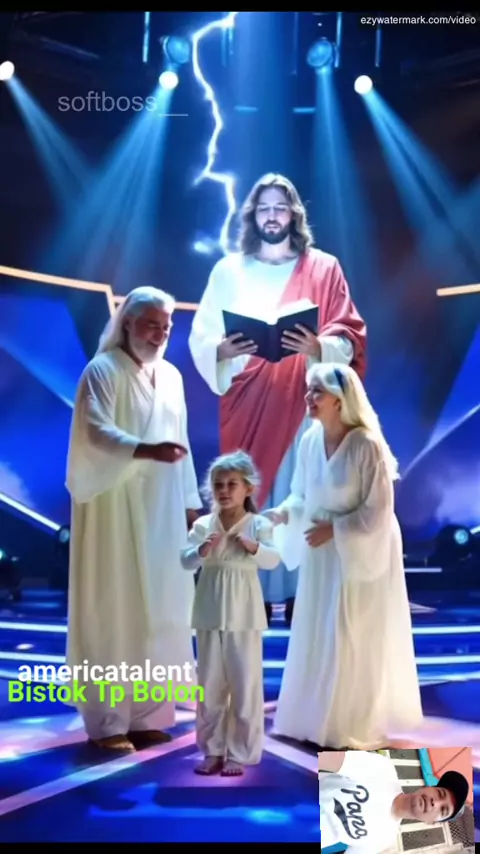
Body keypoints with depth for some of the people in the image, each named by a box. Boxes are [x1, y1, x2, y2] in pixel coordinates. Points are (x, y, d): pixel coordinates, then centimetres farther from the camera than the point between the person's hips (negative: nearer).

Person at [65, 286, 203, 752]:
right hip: (115, 508, -6)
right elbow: (95, 432, -20)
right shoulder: (102, 371, -6)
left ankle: (148, 713, 18)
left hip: (162, 510, 6)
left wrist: (190, 500, 12)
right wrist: (146, 450, -36)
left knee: (158, 609, 7)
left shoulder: (171, 377, 14)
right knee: (112, 610, -3)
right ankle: (107, 721, 6)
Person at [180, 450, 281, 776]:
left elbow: (273, 560, -18)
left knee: (246, 685, 4)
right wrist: (203, 549, -28)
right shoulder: (203, 525, 1)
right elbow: (186, 561, -8)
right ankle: (213, 750, 25)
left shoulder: (259, 524, -6)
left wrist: (253, 547, -36)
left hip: (244, 615, -3)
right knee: (210, 684, 12)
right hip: (210, 614, 3)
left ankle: (241, 753, 17)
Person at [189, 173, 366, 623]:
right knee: (248, 498, 0)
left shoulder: (324, 268, 7)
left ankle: (303, 593, 7)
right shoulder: (228, 270, 10)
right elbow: (200, 338, 5)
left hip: (304, 405, 0)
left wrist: (319, 348, -19)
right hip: (246, 405, 1)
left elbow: (350, 338, 1)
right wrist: (222, 350, -17)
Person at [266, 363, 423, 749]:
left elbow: (378, 512, -19)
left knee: (355, 641, 4)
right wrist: (283, 514, -13)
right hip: (321, 553, 6)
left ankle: (356, 726, 21)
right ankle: (317, 717, 31)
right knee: (316, 638, 14)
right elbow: (302, 496, 6)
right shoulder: (310, 441, -4)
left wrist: (334, 529, -22)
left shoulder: (367, 445, -22)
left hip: (362, 551, -6)